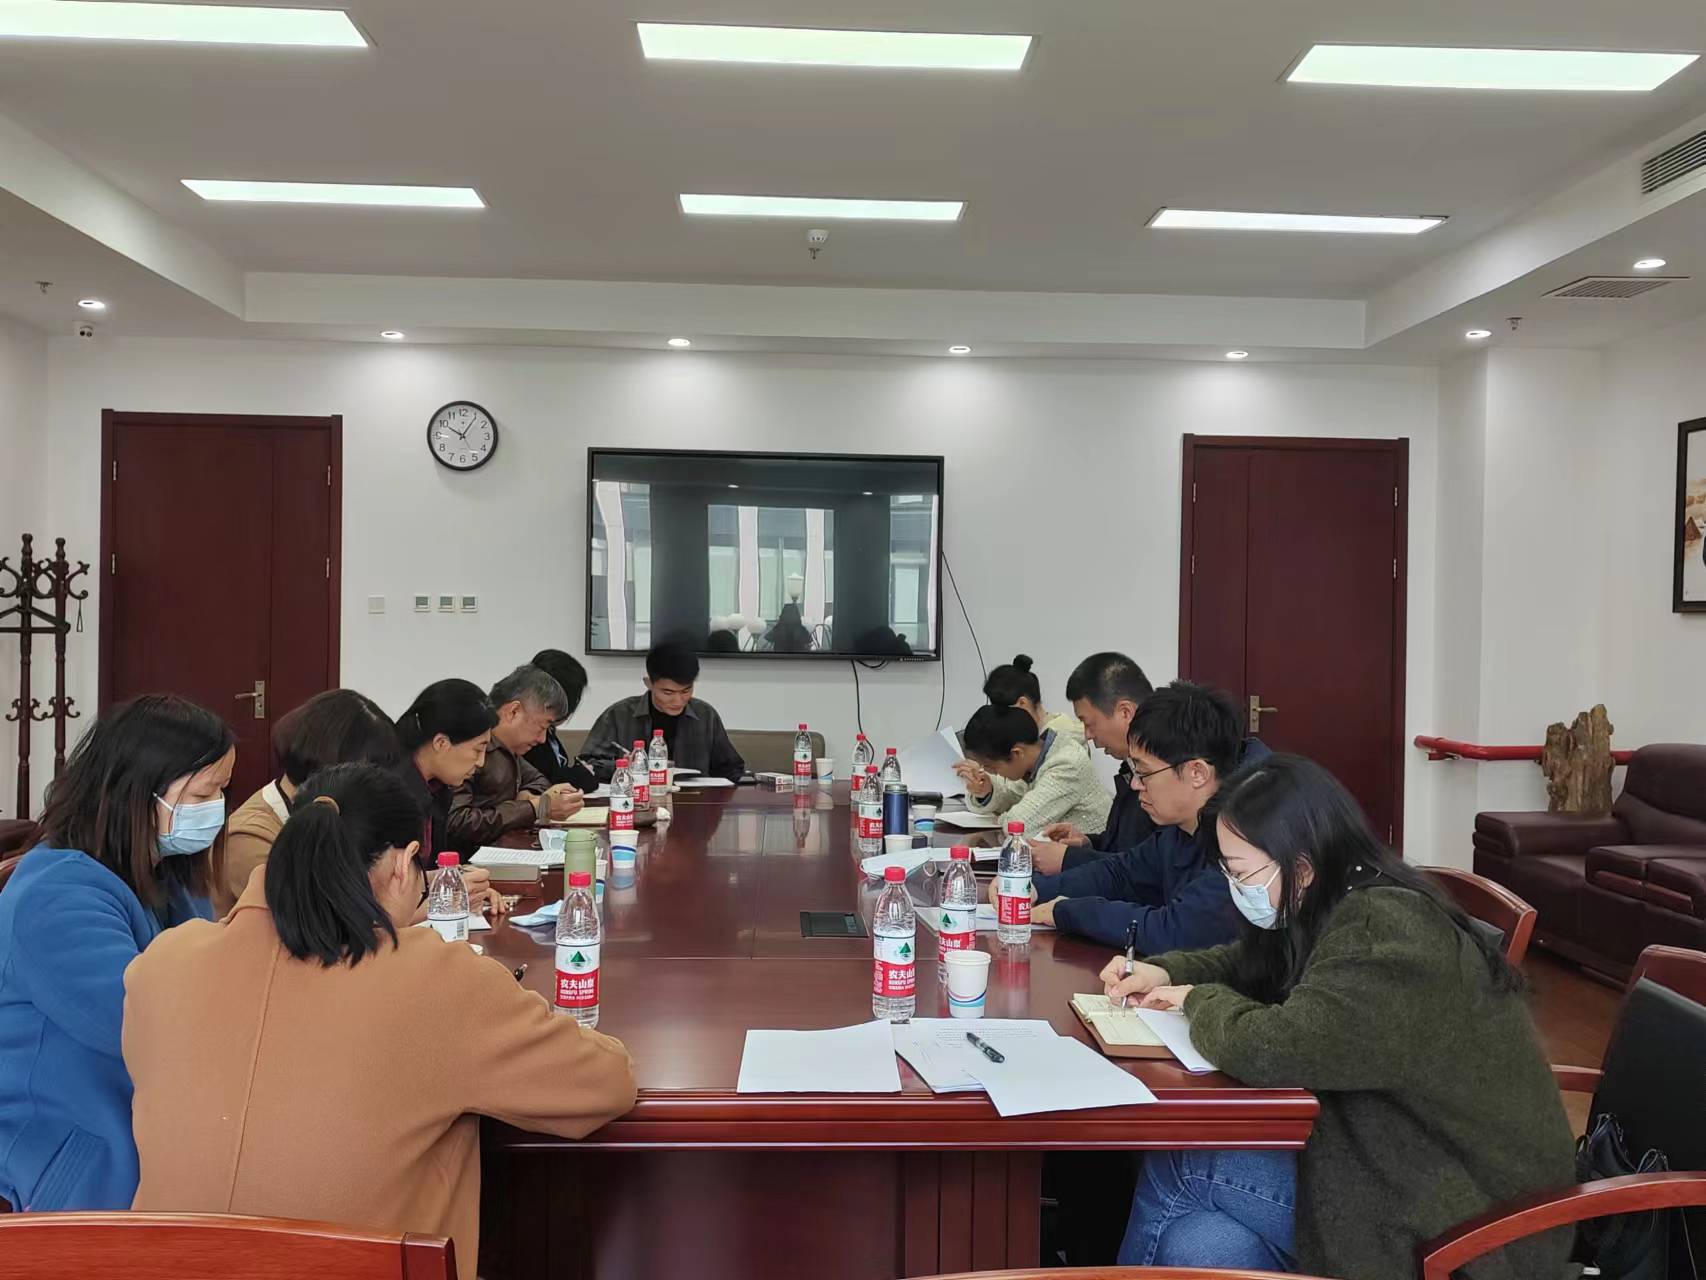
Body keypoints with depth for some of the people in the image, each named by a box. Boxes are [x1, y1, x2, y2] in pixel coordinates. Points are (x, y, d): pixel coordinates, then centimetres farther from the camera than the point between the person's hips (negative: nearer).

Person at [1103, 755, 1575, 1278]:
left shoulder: (1386, 935, -26)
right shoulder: (1339, 908, 4)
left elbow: (1271, 1049, -36)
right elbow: (1250, 963, 23)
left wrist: (1201, 1000, -14)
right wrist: (1164, 972, 4)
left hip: (1459, 1217, -8)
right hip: (1412, 1158, 8)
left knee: (1174, 1170, -9)